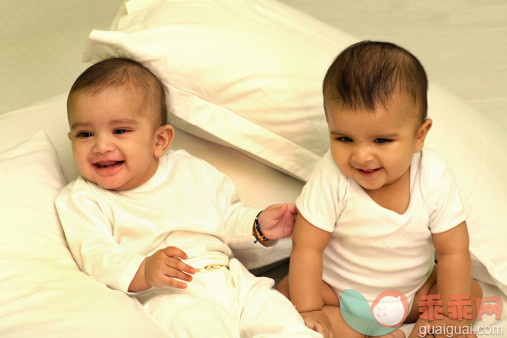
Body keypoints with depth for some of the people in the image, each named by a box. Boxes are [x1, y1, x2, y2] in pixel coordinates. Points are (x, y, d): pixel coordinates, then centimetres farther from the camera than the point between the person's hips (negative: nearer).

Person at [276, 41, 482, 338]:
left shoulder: (434, 177, -23)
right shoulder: (331, 178, -28)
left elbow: (453, 251, -16)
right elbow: (307, 246, -22)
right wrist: (308, 312, -26)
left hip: (413, 290, 2)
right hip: (337, 290, -1)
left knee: (471, 291, -11)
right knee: (285, 296, -24)